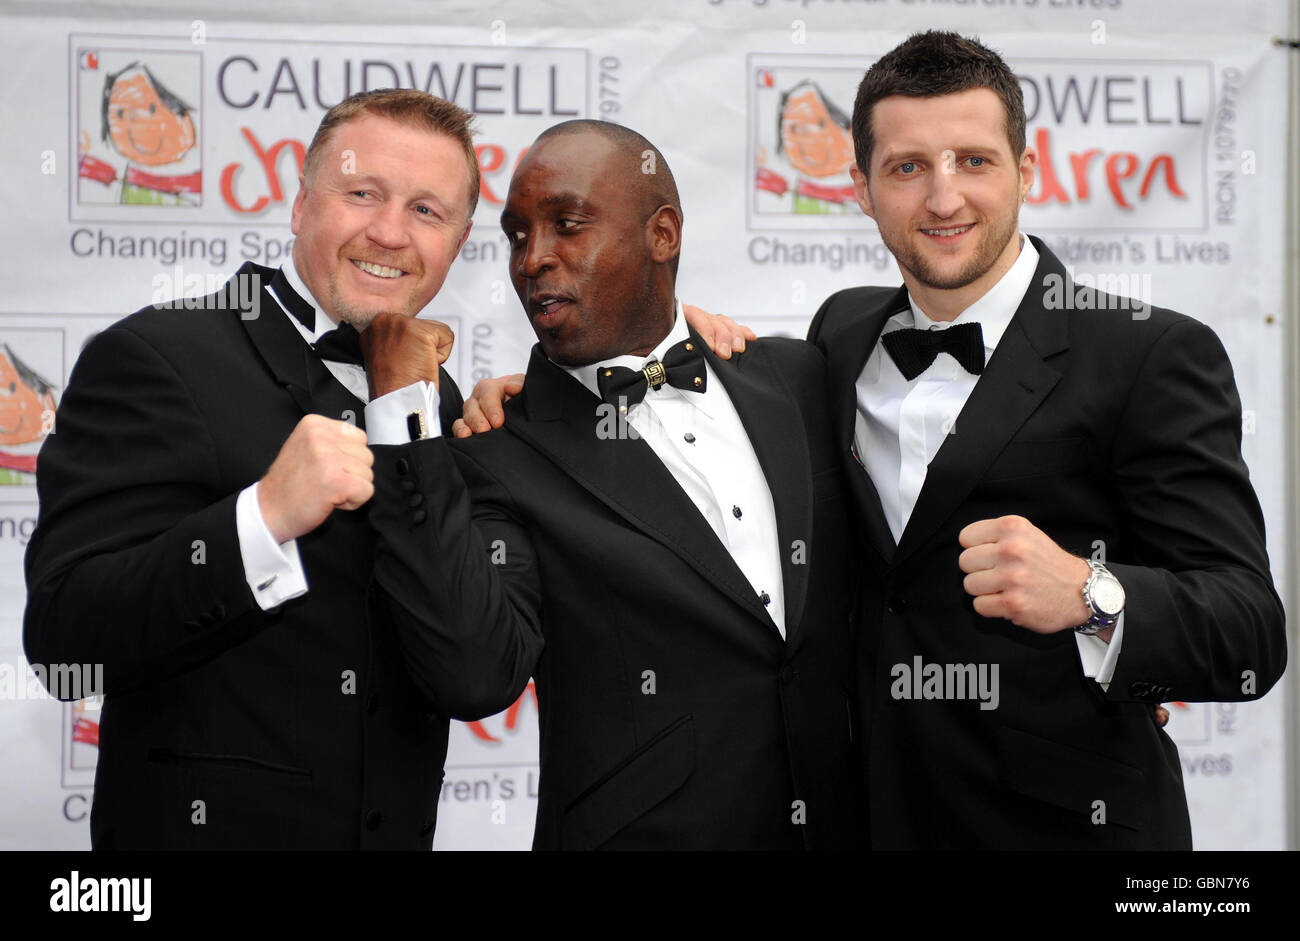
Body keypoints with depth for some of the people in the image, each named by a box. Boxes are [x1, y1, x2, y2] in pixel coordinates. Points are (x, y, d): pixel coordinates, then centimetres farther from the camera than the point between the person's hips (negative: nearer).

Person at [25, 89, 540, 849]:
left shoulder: (439, 406, 1)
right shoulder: (156, 358, -12)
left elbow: (480, 682, -12)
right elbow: (61, 633, -20)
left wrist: (403, 416, -15)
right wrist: (267, 516, -31)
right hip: (202, 823, -5)